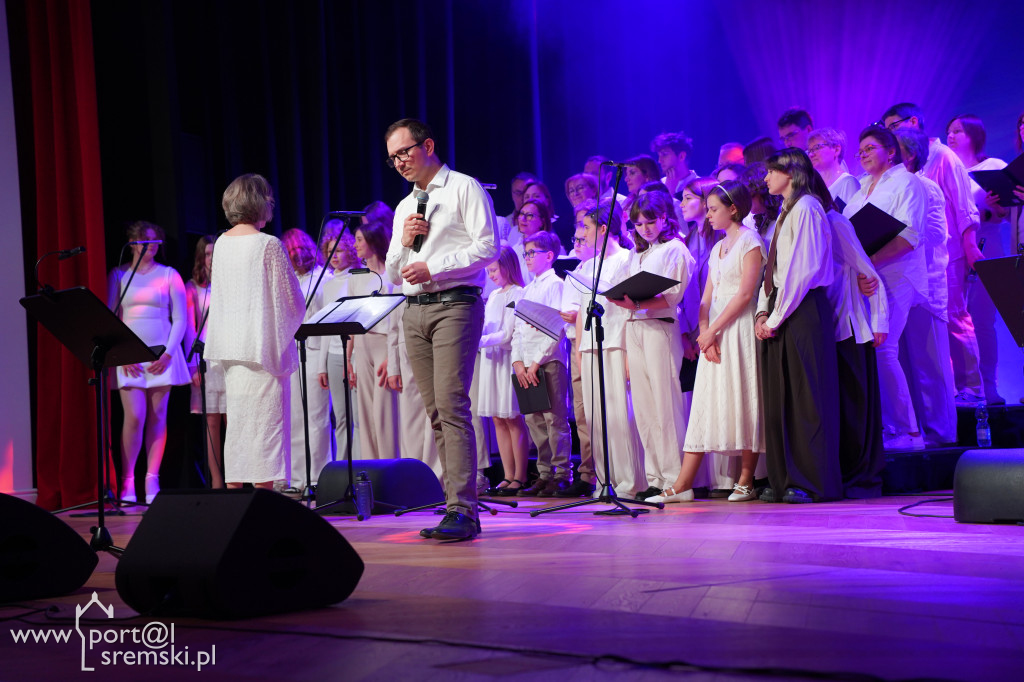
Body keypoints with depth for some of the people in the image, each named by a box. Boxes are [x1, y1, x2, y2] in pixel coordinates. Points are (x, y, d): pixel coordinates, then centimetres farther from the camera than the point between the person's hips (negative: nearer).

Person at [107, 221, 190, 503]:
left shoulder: (169, 275, 8)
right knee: (134, 416, -12)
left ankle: (152, 480, 3)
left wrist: (168, 353, -7)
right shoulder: (118, 275, 9)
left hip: (161, 355, 1)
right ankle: (127, 482, -6)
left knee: (157, 418, -1)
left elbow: (180, 319, 5)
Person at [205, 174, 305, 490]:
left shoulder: (221, 244, 7)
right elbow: (293, 300, -7)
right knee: (266, 425, -4)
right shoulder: (268, 245, -11)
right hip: (263, 346, -6)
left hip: (230, 348, 7)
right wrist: (292, 318, 14)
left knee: (236, 425, 11)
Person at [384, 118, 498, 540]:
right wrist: (404, 243, 3)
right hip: (414, 311, 7)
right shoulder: (404, 208, 24)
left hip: (454, 304, -7)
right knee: (436, 412, 2)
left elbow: (488, 245, -9)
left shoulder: (464, 189, 3)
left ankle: (462, 510, -20)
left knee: (451, 406, -17)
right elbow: (392, 277, 22)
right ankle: (458, 501, 4)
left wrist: (433, 268, -14)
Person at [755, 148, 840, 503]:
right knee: (778, 400, 6)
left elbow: (803, 268, -15)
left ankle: (813, 482, -3)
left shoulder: (806, 208, -7)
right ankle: (784, 481, 9)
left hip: (803, 311, -9)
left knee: (805, 398, -7)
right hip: (780, 312, 9)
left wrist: (777, 317, -14)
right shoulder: (785, 212, 22)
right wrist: (762, 312, 7)